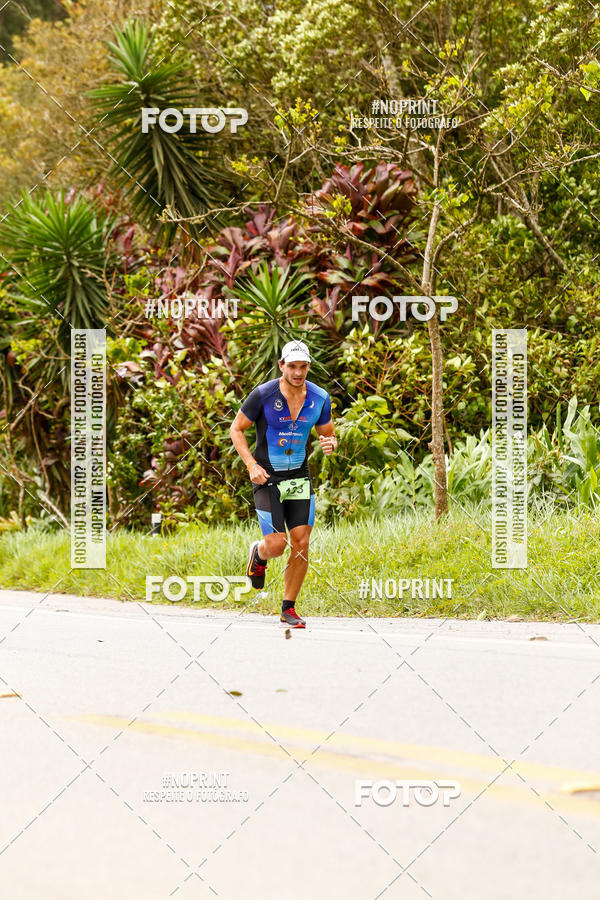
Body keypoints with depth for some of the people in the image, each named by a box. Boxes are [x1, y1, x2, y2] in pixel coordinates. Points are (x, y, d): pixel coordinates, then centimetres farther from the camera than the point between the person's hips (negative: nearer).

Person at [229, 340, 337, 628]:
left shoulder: (319, 398, -3)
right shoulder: (263, 395, -14)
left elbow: (328, 434, 11)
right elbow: (236, 429, -4)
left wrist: (330, 444, -14)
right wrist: (251, 465, -16)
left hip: (300, 477, 4)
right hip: (267, 478, -3)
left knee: (301, 544, -4)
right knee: (276, 545, -11)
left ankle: (289, 608, 10)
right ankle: (259, 555, 28)